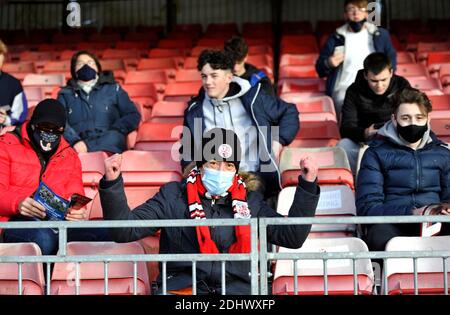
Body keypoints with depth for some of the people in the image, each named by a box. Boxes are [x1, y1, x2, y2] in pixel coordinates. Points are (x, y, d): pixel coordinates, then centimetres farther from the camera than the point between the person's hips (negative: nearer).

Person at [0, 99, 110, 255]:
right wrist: (17, 203, -21)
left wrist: (78, 212, -6)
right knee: (43, 237, -41)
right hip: (18, 221, -4)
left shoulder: (69, 156, 25)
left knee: (102, 235, -28)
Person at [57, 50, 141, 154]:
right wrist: (75, 141, -17)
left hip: (109, 144, 0)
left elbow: (133, 115, 12)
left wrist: (114, 131, -9)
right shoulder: (66, 94, 22)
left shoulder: (113, 89, 23)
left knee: (114, 137, -35)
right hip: (78, 145, 0)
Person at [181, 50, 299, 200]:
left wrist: (277, 145, 2)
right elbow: (187, 150, 22)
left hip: (253, 175, -1)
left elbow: (289, 113, 13)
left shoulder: (252, 97, 2)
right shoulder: (195, 110, 10)